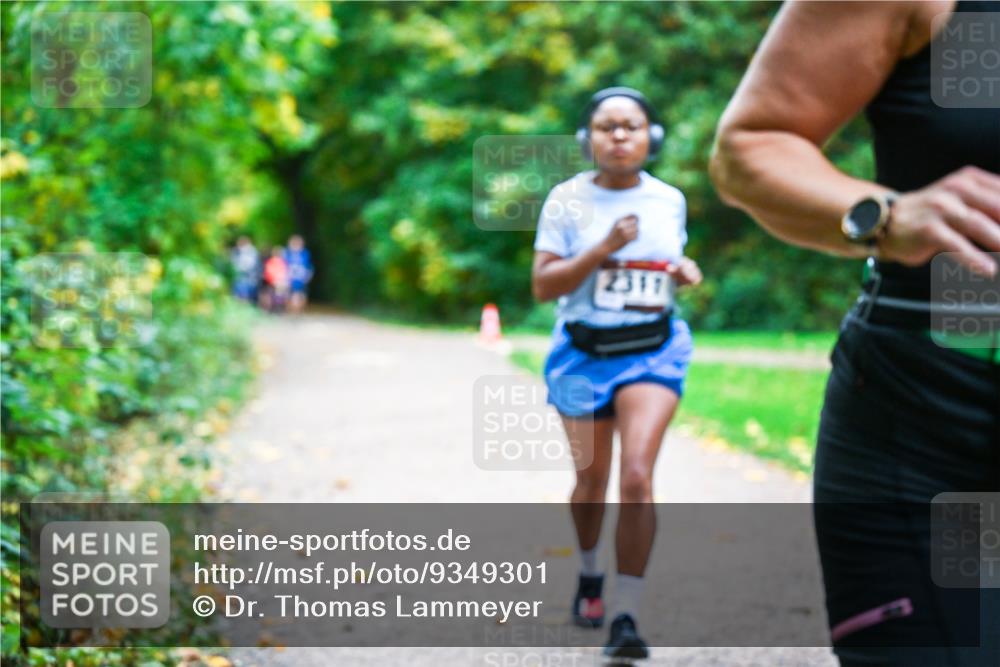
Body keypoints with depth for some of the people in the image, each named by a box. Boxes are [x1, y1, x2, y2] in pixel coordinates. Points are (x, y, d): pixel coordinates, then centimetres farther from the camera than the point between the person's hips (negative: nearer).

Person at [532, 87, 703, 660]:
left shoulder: (669, 200, 3)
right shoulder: (567, 200, -6)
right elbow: (543, 285, -10)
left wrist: (685, 271, -2)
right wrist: (603, 249, -22)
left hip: (654, 349, 0)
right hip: (584, 354, 0)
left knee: (638, 476, -16)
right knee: (591, 481, 12)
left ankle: (626, 617, -13)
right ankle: (590, 576, 42)